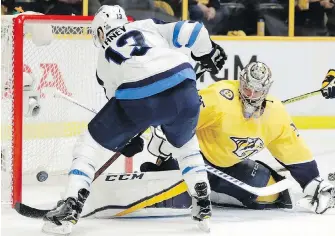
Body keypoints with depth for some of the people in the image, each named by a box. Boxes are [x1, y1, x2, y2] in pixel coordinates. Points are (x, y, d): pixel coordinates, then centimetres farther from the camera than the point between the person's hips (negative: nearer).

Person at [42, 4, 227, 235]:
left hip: (137, 98, -2)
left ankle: (70, 208, 7)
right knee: (185, 144, 34)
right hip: (183, 89, 2)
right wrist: (210, 54, 33)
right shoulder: (149, 26, 29)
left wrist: (127, 139, 45)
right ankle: (203, 205, 25)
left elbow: (116, 99, 32)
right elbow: (191, 32, 16)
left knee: (89, 143, 18)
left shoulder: (104, 59, 29)